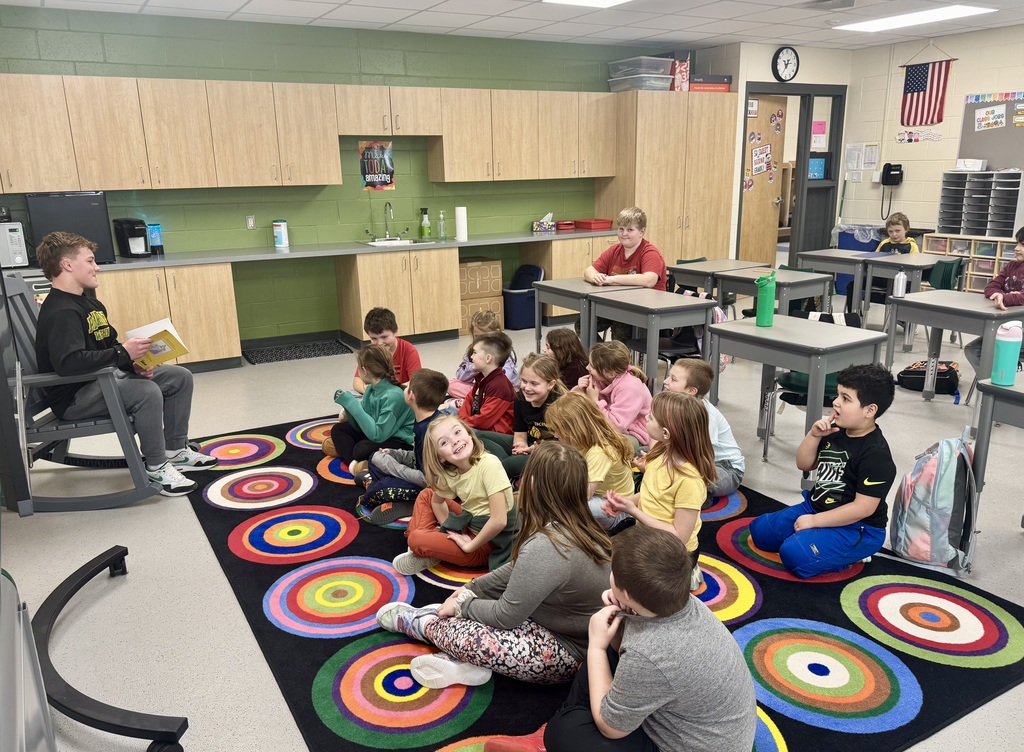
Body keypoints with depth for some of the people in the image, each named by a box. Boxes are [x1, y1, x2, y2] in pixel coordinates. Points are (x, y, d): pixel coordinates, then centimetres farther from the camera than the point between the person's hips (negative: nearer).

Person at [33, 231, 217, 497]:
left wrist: (135, 362, -3)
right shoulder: (60, 312, -21)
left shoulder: (89, 304, 13)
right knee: (147, 393, -34)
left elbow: (110, 345, 18)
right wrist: (123, 353, -29)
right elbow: (67, 362, -34)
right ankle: (156, 467, -17)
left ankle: (175, 450, 13)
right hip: (75, 397, -10)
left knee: (180, 377, 6)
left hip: (105, 377, 11)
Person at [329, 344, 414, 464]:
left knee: (362, 449, -33)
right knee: (338, 429, 6)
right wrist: (348, 404, -14)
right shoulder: (371, 389, -2)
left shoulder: (393, 396, -27)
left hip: (401, 444, -9)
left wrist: (353, 405, -27)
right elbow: (360, 426, 2)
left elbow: (377, 435, -29)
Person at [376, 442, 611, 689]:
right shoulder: (581, 528, -2)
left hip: (564, 658, -9)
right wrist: (471, 589, 11)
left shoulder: (543, 548, -31)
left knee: (460, 634, -14)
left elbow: (506, 616, -20)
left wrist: (462, 605, -3)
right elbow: (516, 571, 12)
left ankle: (416, 622, 18)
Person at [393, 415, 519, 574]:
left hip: (490, 545, -8)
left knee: (417, 540, -18)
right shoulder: (449, 473, -4)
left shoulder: (489, 464, -26)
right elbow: (437, 501, 16)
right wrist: (451, 532, 1)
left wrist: (469, 546, -18)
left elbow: (499, 521, -31)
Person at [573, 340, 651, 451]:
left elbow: (616, 426, -32)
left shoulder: (630, 388, -26)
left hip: (635, 437, -7)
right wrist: (580, 391, -18)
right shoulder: (601, 379, -5)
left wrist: (595, 401, -28)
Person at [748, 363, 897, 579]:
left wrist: (815, 521, -21)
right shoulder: (836, 432, 0)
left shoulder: (876, 454, -24)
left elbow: (864, 507, -25)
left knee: (794, 554, -27)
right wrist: (814, 435, -11)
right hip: (816, 507, 8)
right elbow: (804, 465, 8)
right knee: (759, 530, 5)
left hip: (858, 528, -8)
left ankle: (852, 552, -3)